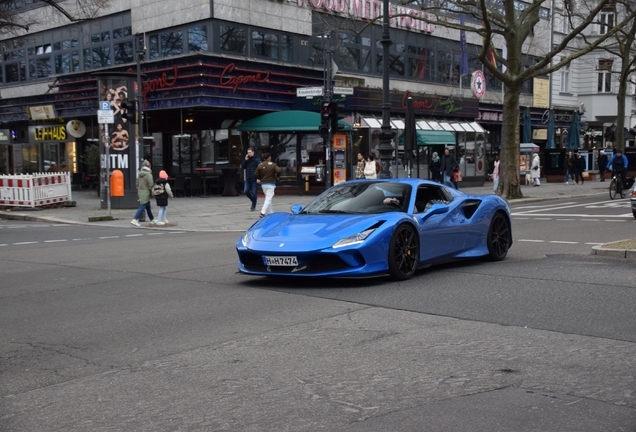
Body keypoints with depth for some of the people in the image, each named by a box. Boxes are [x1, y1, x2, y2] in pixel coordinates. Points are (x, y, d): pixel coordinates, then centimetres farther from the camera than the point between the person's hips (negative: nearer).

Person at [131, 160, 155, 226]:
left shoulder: (139, 174, 8)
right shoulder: (148, 174, -15)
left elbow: (137, 184, 13)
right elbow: (151, 185, -15)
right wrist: (152, 191, 3)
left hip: (140, 192, 8)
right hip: (146, 193, -8)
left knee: (148, 207, 18)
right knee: (142, 207, -7)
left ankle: (152, 220, 28)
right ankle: (134, 220, -13)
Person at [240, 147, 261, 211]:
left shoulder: (257, 160, -7)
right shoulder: (247, 160, 10)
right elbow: (242, 167, 7)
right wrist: (245, 160, -6)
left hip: (254, 179, -5)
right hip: (248, 179, 5)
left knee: (254, 193, 0)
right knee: (246, 191, 1)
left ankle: (253, 206, 11)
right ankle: (253, 200, 24)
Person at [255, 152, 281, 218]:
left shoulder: (260, 165, 2)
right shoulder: (273, 164, -7)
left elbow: (256, 175, -1)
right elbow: (278, 171, -20)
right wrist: (276, 176, 0)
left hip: (263, 184, 4)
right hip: (271, 184, -4)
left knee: (268, 198, 17)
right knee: (268, 199, -7)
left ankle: (271, 212, 22)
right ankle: (263, 212, -20)